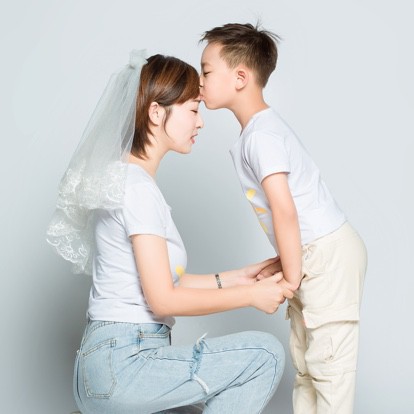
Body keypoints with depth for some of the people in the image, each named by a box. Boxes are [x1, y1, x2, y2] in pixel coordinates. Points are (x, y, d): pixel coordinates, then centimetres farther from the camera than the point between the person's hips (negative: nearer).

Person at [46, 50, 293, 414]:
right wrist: (249, 295, -8)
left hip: (111, 365, 9)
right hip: (122, 364, -9)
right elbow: (164, 299, -17)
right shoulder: (137, 186, -16)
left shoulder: (125, 178, 14)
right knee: (265, 353, -8)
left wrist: (235, 278, 10)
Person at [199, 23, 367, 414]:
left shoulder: (260, 135, -20)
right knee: (304, 358, 17)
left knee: (327, 362, -2)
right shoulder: (255, 131, 11)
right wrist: (287, 262, 11)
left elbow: (284, 208, -25)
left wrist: (292, 275, -16)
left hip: (329, 253, -10)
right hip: (312, 254, 10)